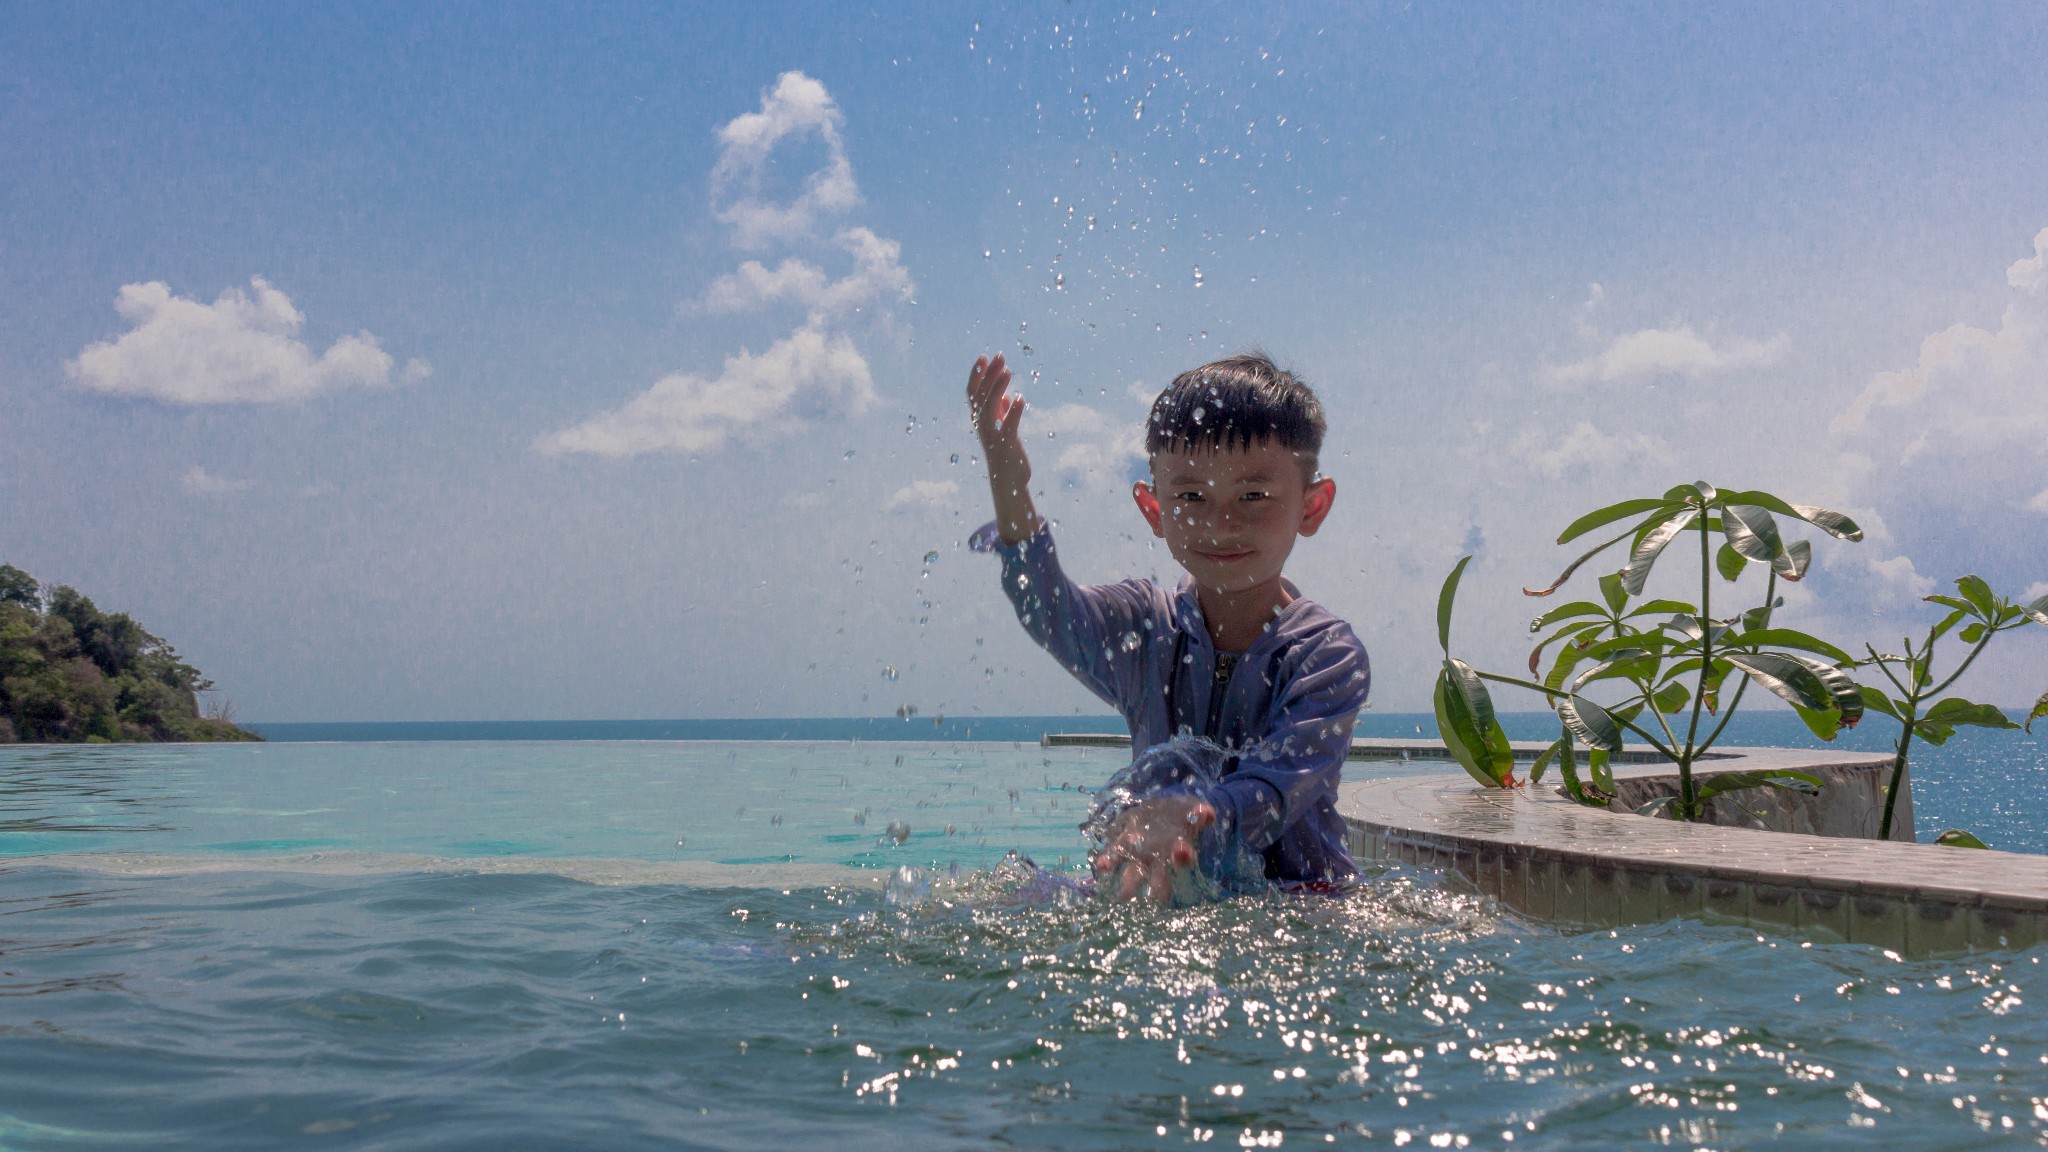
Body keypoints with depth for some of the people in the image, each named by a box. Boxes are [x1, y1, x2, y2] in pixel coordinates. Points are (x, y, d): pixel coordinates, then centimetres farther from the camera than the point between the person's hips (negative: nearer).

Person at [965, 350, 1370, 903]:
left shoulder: (1329, 655, -9)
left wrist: (1185, 820, -45)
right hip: (1150, 898, 3)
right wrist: (1009, 487, -36)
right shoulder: (1142, 626, 1)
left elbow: (1274, 789, -23)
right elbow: (1049, 609, -19)